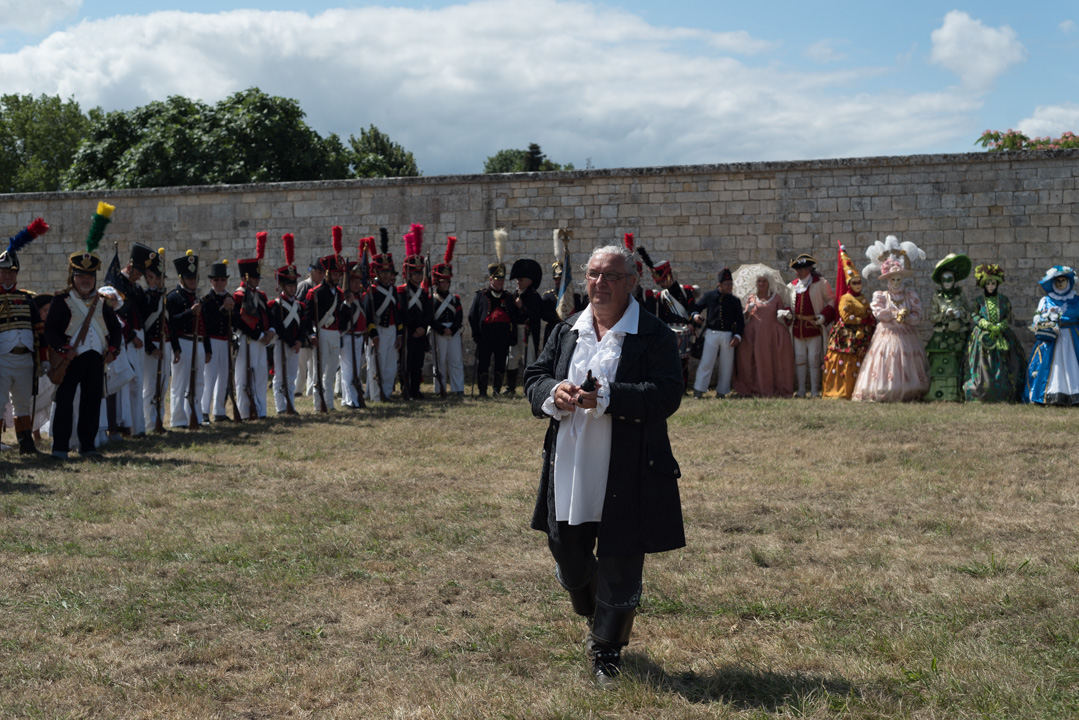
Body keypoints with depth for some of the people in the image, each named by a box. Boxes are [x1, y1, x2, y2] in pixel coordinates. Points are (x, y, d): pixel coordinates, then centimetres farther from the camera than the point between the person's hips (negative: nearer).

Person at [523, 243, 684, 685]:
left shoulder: (654, 336, -7)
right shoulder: (567, 331, 10)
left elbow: (666, 395, -17)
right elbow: (533, 378, 9)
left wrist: (606, 398, -28)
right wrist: (553, 392, -15)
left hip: (626, 478, -5)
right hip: (569, 472, 5)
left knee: (620, 564, 3)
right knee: (568, 556, 18)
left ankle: (607, 649, 23)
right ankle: (595, 620, 47)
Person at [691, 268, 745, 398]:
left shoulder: (735, 301, 6)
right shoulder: (709, 296, 5)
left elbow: (740, 320, 6)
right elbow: (697, 307, 12)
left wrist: (737, 336, -8)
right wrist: (695, 316, -11)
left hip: (728, 336, 2)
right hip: (711, 333, -2)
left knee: (726, 365, 4)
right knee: (706, 362, -7)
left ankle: (722, 391, 14)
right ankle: (698, 391, -3)